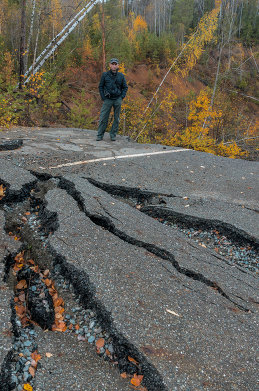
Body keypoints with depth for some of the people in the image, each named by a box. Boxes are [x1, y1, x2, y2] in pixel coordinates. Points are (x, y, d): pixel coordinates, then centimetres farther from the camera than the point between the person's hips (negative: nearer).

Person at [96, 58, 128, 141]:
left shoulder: (121, 76, 3)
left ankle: (113, 135, 15)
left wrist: (122, 97, 0)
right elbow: (101, 87, 5)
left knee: (116, 119, 5)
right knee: (103, 118, -4)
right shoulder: (105, 75, 0)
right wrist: (103, 98, -3)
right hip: (108, 100, -1)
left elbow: (125, 87, 11)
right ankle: (100, 135, 4)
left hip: (118, 100, 2)